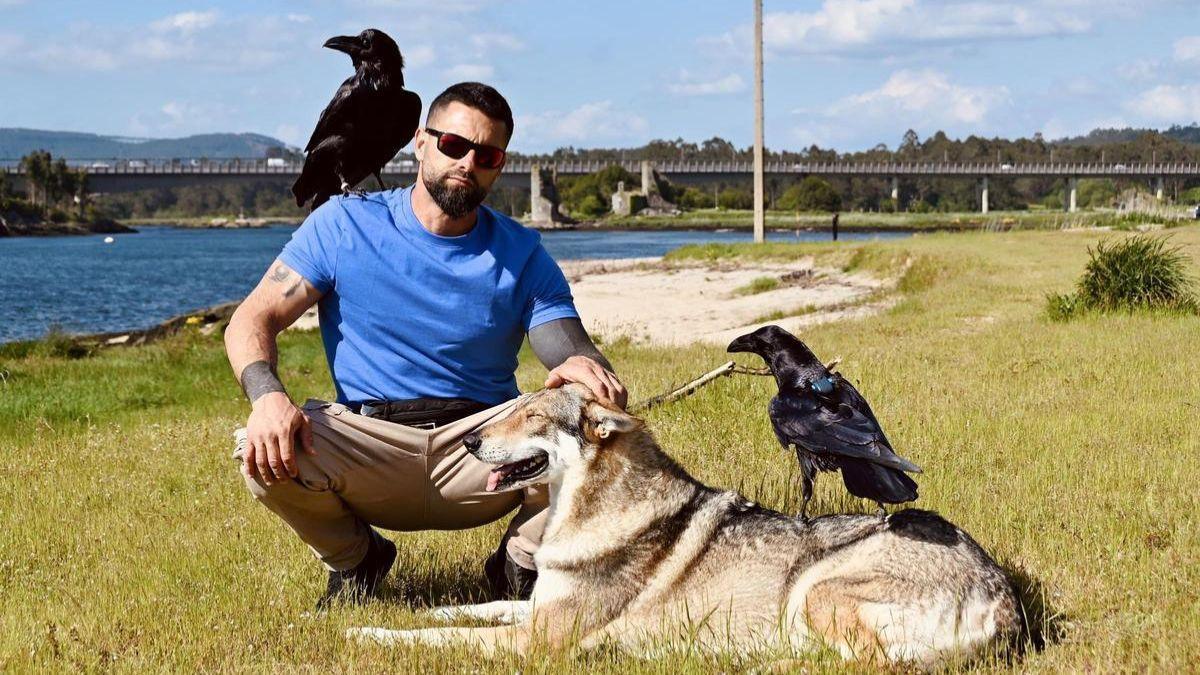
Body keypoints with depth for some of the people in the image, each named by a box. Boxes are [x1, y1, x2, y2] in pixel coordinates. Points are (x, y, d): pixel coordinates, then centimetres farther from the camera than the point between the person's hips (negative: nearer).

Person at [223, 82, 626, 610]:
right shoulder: (345, 225, 2)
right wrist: (268, 397, -25)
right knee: (263, 451, -30)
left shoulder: (522, 255, 6)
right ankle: (354, 558, 4)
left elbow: (576, 350, -3)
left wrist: (583, 367, -31)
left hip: (482, 448, 1)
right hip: (367, 442, 0)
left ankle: (520, 563, 1)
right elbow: (252, 319, -2)